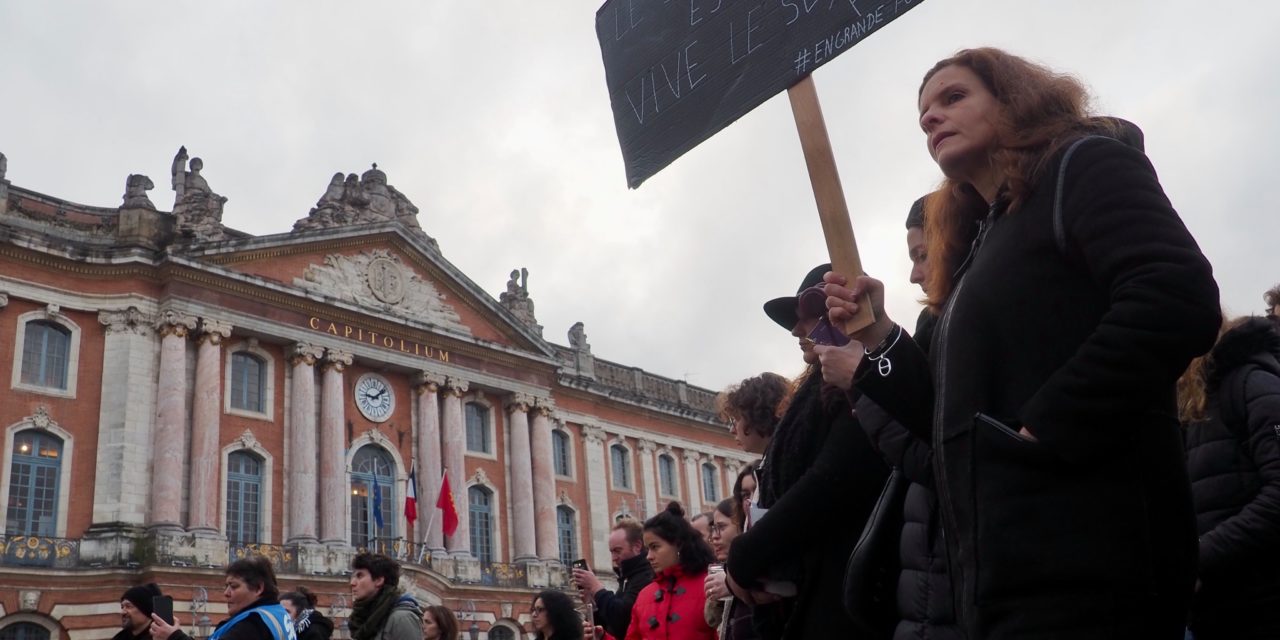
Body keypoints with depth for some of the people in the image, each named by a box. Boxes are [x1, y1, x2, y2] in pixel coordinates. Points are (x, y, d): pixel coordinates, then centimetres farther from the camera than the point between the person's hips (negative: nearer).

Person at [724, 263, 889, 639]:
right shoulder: (822, 392, 21)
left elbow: (829, 484, -19)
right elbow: (783, 490, 15)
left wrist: (743, 559, -11)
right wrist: (750, 559, -4)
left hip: (844, 596, -9)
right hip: (806, 596, 9)